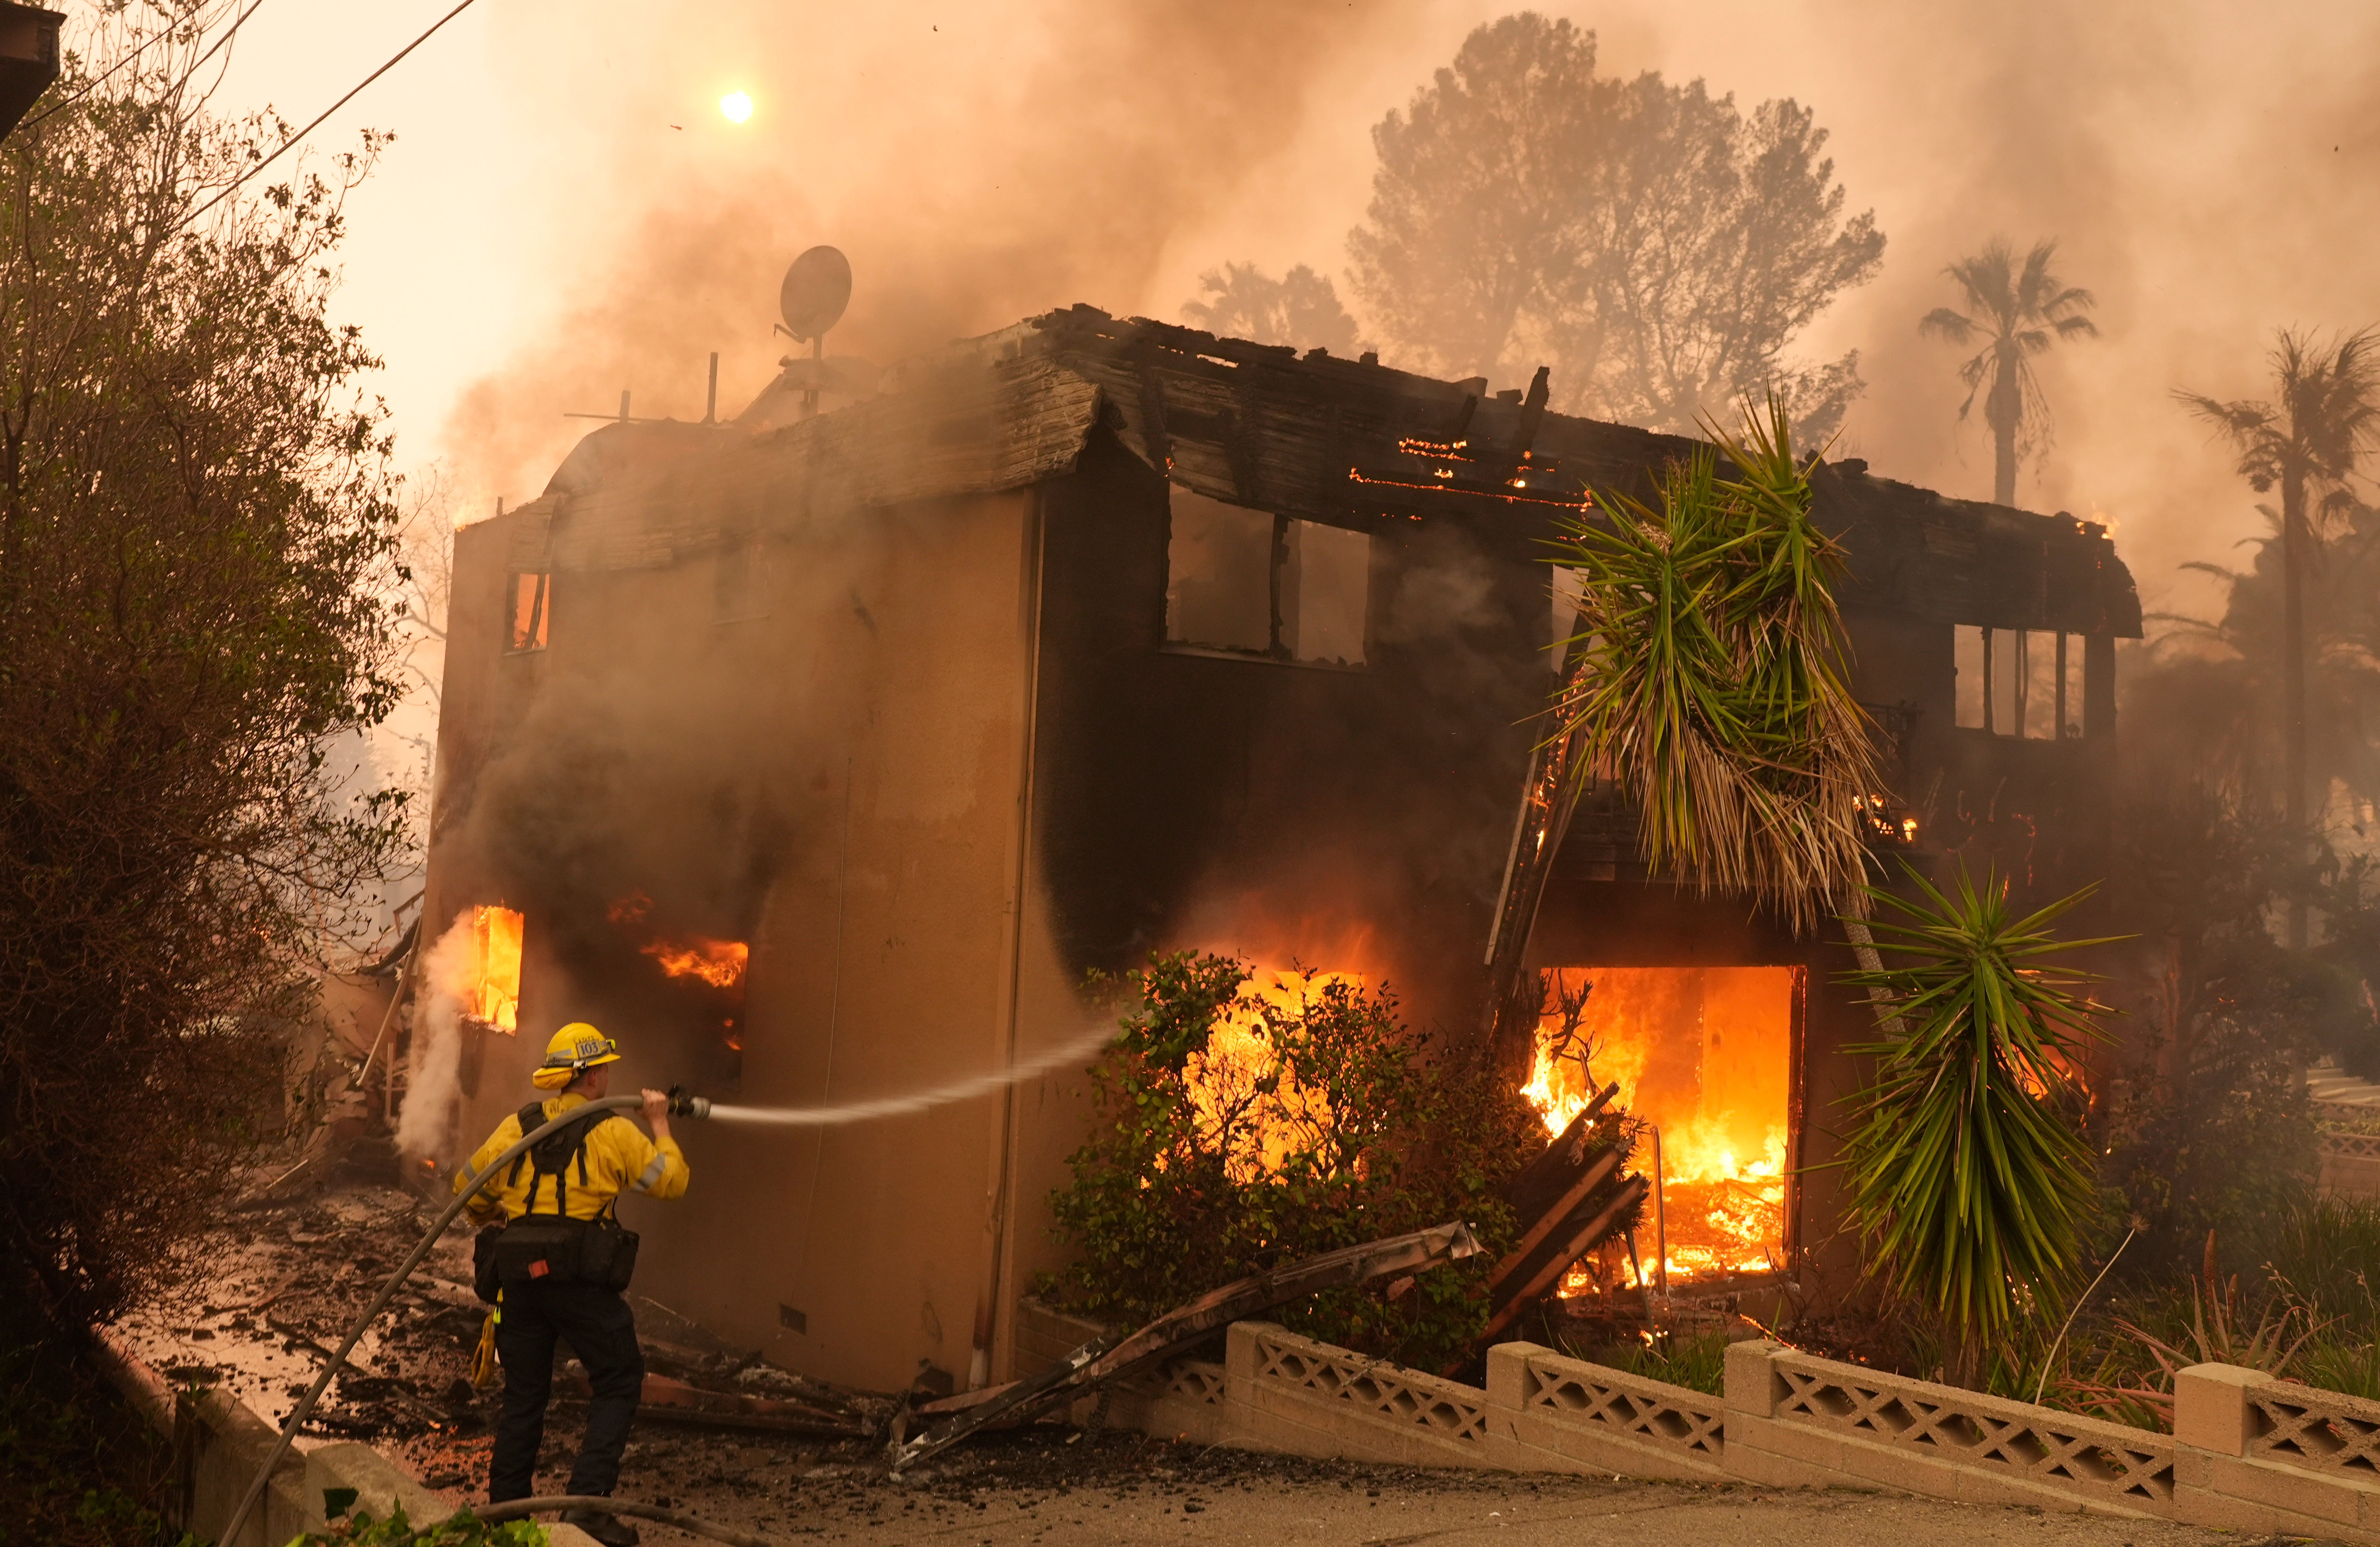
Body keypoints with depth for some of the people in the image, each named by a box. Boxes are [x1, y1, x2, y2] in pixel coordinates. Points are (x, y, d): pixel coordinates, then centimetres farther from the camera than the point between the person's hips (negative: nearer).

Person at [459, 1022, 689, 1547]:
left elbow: (469, 1188, 18)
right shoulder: (613, 1131, -3)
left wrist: (494, 1220, 39)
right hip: (581, 1280, -5)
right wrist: (660, 1125, 16)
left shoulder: (517, 1126, 10)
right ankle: (588, 1501, -4)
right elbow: (671, 1181, 2)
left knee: (523, 1394, 16)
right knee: (618, 1383, 7)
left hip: (519, 1279, 5)